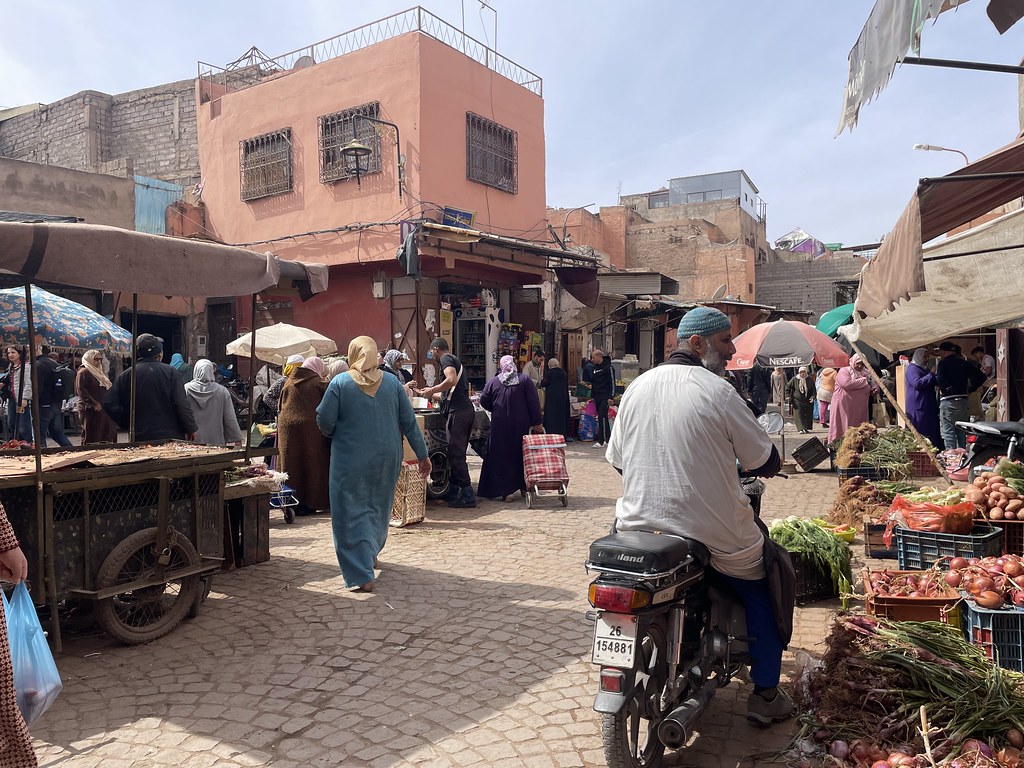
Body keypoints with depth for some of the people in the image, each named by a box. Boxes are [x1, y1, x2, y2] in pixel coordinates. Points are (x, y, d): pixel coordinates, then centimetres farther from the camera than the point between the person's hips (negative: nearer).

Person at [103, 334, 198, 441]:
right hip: (170, 436, -3)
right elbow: (182, 405, -9)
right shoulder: (170, 372, -6)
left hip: (140, 437, 3)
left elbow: (109, 404, 1)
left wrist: (127, 424, 12)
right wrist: (191, 429, -1)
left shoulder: (126, 375, 3)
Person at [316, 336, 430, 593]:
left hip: (351, 459, -4)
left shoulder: (339, 383, -9)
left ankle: (362, 576, -1)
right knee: (379, 508, 22)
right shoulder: (392, 382, -1)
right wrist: (422, 455, 7)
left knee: (352, 513, 4)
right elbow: (409, 421, 1)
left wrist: (335, 434, 13)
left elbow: (324, 421, -10)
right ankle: (370, 555, 42)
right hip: (388, 457, 4)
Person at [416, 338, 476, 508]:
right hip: (467, 409, 10)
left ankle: (467, 495, -6)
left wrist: (432, 390, -11)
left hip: (459, 411, -10)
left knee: (456, 454, -7)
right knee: (456, 452, 14)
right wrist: (430, 393, 39)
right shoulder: (455, 360, 25)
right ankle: (453, 492, 21)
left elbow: (451, 380, -23)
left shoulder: (445, 358, -4)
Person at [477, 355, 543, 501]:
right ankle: (524, 486, 19)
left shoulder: (493, 382, 0)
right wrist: (537, 423, -2)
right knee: (521, 455, 13)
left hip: (499, 425, 0)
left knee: (501, 457, 5)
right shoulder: (525, 380, -3)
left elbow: (484, 401, 0)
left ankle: (504, 490, 0)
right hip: (521, 425, 0)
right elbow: (534, 403, -6)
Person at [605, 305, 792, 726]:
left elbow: (617, 458, 9)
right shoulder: (717, 391, -13)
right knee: (765, 589, 20)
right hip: (712, 531, -5)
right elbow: (767, 463, -7)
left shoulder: (636, 387, 2)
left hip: (640, 526, 5)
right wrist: (738, 460, 15)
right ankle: (765, 694, 28)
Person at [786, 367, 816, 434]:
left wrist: (812, 397, -11)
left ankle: (806, 428, 14)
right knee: (799, 415, -9)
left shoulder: (810, 380, 1)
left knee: (808, 415, 4)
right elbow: (787, 387, 5)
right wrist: (788, 396, -3)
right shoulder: (794, 379, -3)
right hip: (797, 401, -2)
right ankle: (800, 429, -12)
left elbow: (813, 390, 4)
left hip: (807, 401, 2)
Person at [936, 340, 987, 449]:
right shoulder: (964, 363, 12)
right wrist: (970, 389, 13)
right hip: (964, 402, 7)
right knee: (962, 434, 13)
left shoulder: (943, 363, -7)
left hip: (948, 402, -7)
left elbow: (940, 381, -21)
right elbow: (981, 376, 12)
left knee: (948, 435, -4)